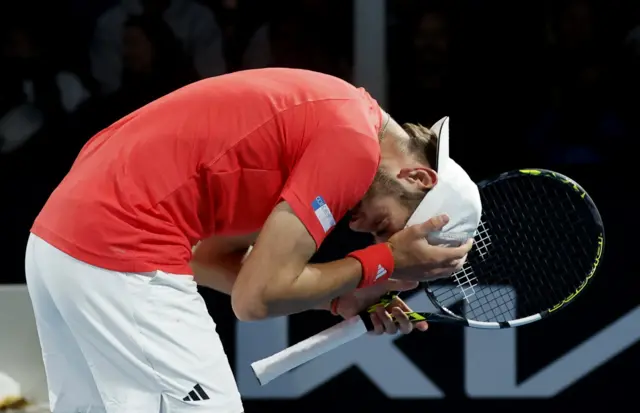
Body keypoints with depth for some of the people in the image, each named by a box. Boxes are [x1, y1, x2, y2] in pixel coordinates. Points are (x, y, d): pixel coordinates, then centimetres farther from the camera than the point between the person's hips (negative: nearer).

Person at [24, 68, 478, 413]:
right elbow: (258, 296, -14)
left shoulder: (326, 108, 16)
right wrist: (382, 262, -3)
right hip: (123, 257, -10)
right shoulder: (355, 143, -12)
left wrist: (341, 298, 11)